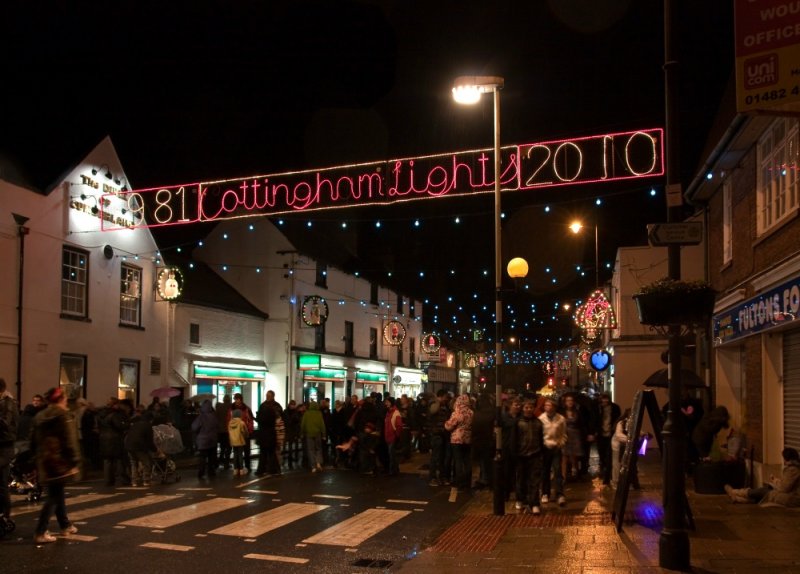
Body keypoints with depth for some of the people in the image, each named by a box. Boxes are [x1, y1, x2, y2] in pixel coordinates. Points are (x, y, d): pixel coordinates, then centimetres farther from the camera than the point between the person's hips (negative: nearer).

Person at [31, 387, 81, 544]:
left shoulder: (39, 416, 13)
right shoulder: (63, 415, -9)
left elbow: (36, 441, 17)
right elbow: (70, 441, -16)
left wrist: (38, 463, 21)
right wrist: (74, 462, -14)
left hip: (45, 461, 8)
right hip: (60, 460, -8)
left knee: (57, 493, 18)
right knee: (54, 496, -4)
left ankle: (65, 525, 28)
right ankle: (40, 533, -10)